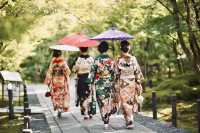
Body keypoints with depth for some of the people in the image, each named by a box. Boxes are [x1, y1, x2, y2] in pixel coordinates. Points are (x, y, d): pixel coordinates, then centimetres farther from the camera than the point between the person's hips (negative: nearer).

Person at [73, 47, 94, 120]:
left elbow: (75, 69, -6)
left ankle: (85, 113, -2)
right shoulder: (91, 59, -4)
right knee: (90, 96, 13)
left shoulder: (79, 59, -11)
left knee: (83, 97, 4)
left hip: (81, 80, -2)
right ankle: (90, 113, 15)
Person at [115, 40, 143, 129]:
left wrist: (116, 85, 4)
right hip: (132, 84, 3)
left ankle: (129, 121, -4)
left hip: (122, 84, -3)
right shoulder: (133, 59, -5)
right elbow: (137, 72, -2)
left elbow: (117, 74, -6)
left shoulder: (119, 60, -10)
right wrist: (138, 83, 6)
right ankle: (130, 119, 26)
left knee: (125, 103, 4)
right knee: (131, 101, 16)